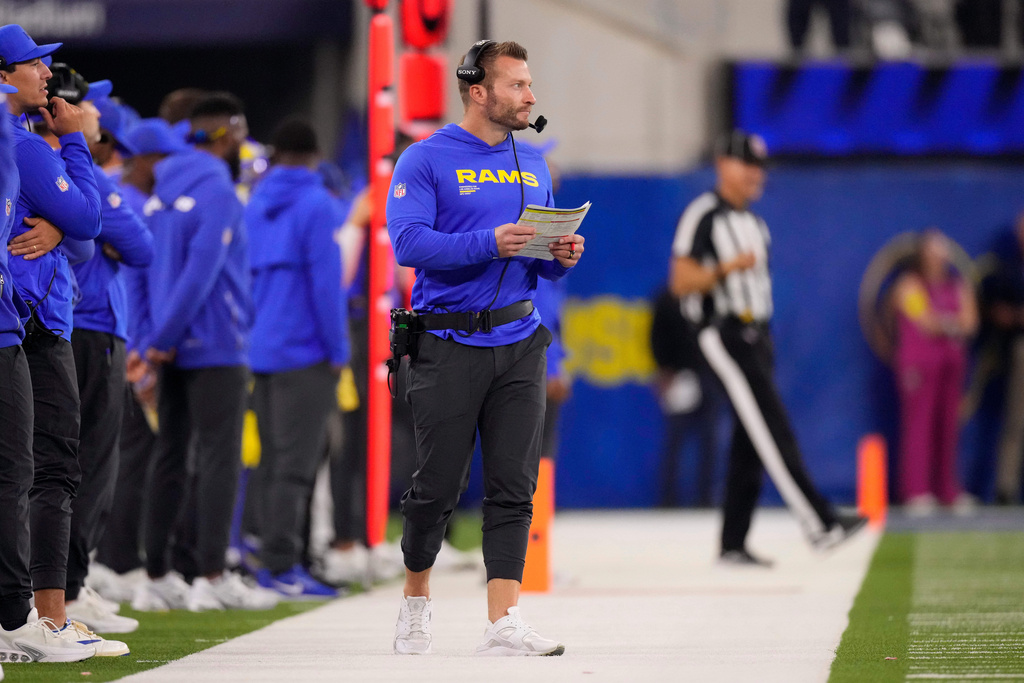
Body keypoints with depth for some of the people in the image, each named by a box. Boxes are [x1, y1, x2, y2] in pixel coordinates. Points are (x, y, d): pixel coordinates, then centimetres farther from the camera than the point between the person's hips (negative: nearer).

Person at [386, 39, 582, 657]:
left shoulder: (533, 167, 16)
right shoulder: (427, 161, -4)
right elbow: (409, 243, -16)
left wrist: (562, 256, -3)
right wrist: (489, 243, -25)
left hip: (519, 344, 5)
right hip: (449, 345, -5)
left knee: (514, 489, -4)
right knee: (438, 486, 0)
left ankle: (504, 624, -8)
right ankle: (416, 604, 23)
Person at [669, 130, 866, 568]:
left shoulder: (754, 224, 19)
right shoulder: (704, 216, -7)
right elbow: (681, 282, -12)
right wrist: (726, 268, -25)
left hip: (757, 336, 9)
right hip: (723, 332, -9)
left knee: (751, 444, 6)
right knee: (773, 429, -17)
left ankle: (733, 544, 10)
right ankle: (819, 524, -25)